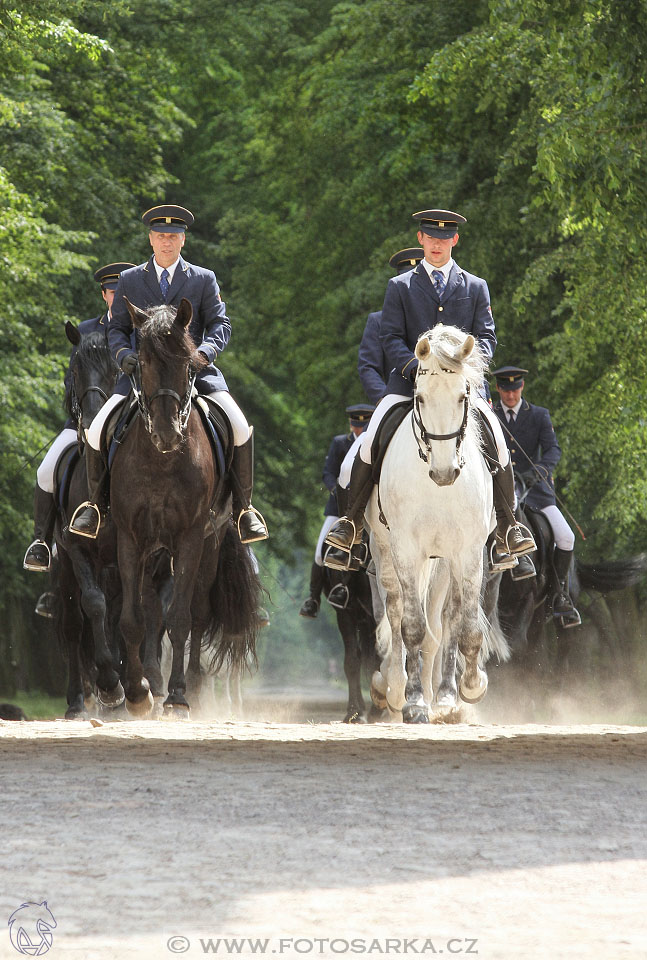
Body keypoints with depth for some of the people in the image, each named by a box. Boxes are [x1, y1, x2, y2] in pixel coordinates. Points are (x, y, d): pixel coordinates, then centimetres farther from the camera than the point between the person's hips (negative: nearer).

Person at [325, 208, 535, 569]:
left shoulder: (476, 287, 14)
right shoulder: (400, 287, 12)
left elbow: (487, 337, 8)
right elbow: (392, 338, 4)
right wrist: (416, 366, -15)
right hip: (409, 379, 0)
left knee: (497, 442, -20)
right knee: (371, 441, -20)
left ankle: (509, 529, -8)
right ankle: (352, 523, -8)